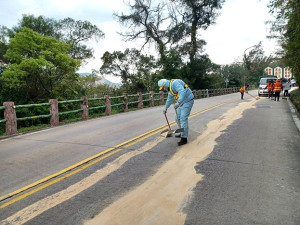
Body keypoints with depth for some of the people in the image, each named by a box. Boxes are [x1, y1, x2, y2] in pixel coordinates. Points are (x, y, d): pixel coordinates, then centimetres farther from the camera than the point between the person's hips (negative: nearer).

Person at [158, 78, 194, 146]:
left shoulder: (174, 83, -19)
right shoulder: (170, 89, 13)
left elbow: (183, 92, -34)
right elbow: (169, 99, 29)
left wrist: (178, 102, -43)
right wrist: (165, 108, 36)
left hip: (187, 101, -10)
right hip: (181, 102, 10)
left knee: (183, 118, -14)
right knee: (177, 118, 14)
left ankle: (184, 138, -10)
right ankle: (183, 133, 30)